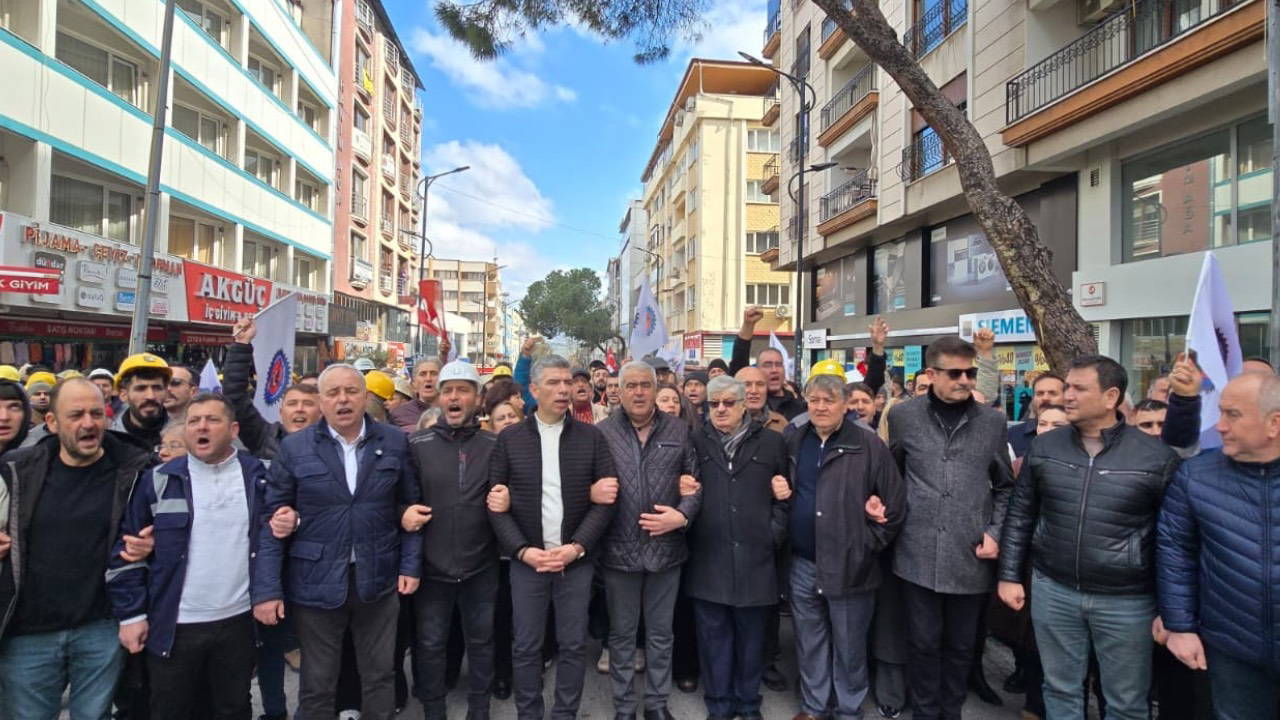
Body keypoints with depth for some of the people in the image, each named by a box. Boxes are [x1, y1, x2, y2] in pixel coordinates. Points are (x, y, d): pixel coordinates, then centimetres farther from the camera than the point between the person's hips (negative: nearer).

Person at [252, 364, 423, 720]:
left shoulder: (394, 442, 0)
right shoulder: (294, 447, -4)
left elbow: (411, 506, 5)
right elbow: (272, 518, -4)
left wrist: (411, 565, 0)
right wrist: (266, 588, -8)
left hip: (378, 580, 1)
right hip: (316, 583, -1)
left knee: (380, 676, 15)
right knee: (317, 684, 14)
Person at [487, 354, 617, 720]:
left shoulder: (592, 437, 0)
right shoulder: (509, 439, 0)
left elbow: (605, 499, -3)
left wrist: (577, 547, -13)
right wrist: (522, 549, -11)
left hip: (577, 559, 0)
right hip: (526, 559, 0)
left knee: (574, 645, 10)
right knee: (526, 646, 11)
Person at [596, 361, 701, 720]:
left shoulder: (679, 430, 0)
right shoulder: (603, 432, -3)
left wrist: (683, 515, -12)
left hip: (666, 547, 1)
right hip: (619, 549, -1)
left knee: (661, 633, 16)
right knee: (622, 634, 15)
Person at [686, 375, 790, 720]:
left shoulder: (771, 442, 4)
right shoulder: (695, 442, 5)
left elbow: (785, 492, 6)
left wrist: (776, 532, -2)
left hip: (754, 556, 0)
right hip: (709, 558, 0)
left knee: (751, 636, 13)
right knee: (714, 636, 10)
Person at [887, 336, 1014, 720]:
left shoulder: (992, 420, 3)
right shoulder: (903, 415, -1)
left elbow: (1004, 487, 11)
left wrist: (995, 532, 0)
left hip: (971, 556, 2)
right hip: (919, 553, -1)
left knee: (961, 645, 15)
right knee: (924, 642, 10)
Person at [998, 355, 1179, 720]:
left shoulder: (1157, 456, -9)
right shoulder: (1043, 447, -1)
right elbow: (1020, 514, 5)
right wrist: (1009, 575, 3)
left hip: (1128, 600, -2)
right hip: (1053, 590, 2)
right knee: (1060, 689, 16)